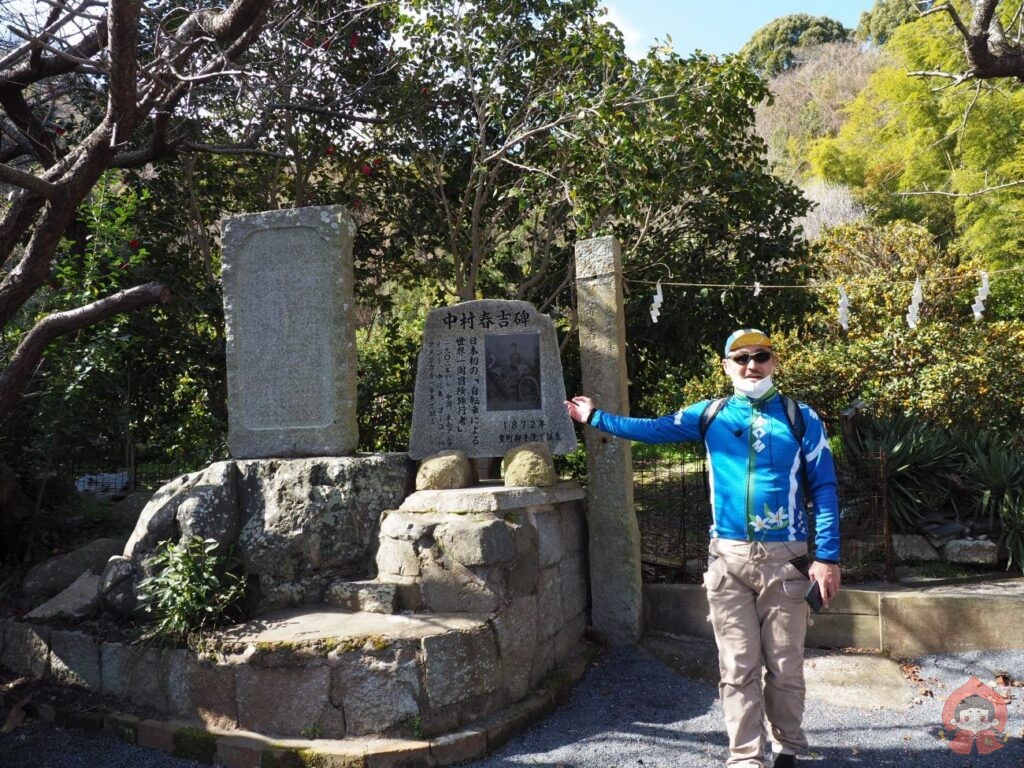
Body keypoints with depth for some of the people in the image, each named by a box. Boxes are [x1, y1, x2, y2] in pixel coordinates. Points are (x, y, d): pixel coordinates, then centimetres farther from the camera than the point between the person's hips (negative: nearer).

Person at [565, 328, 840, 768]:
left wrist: (827, 557, -6)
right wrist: (596, 418, 10)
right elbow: (653, 430, 10)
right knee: (738, 667, 3)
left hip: (785, 559, -1)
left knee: (785, 665, 7)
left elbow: (823, 490, 0)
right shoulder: (710, 415, 7)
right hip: (728, 558, 1)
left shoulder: (801, 418, 2)